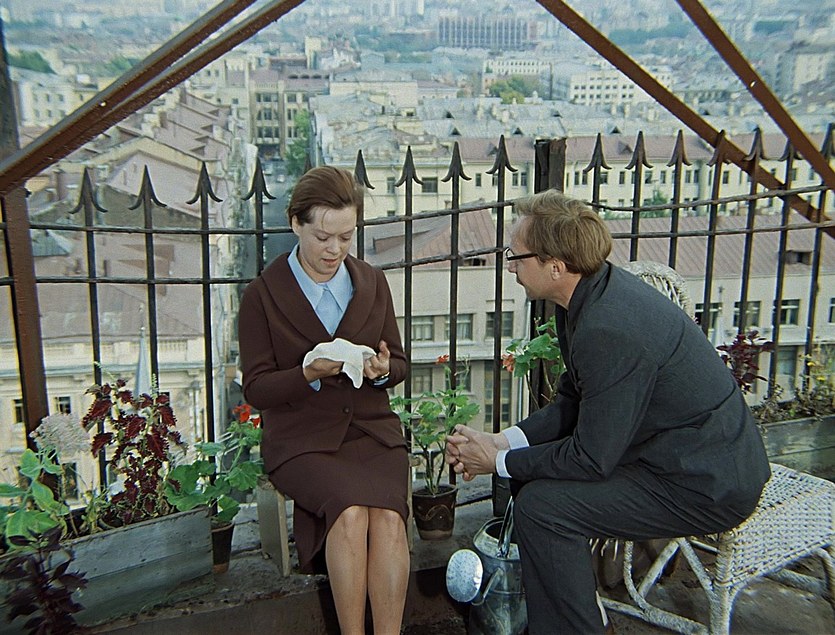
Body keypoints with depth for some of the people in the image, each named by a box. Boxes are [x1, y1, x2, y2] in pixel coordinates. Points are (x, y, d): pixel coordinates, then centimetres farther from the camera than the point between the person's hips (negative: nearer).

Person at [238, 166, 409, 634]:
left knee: (389, 518, -25)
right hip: (302, 436, -2)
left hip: (373, 429, 3)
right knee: (350, 512, -29)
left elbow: (399, 363, 15)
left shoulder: (373, 283, 11)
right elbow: (256, 389, -1)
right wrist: (309, 373, -20)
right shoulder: (262, 295, 1)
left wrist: (383, 370, -10)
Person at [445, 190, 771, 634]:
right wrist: (501, 442, -6)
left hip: (704, 485, -9)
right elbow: (571, 404, 6)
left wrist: (498, 461, -11)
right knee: (529, 467, 9)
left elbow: (591, 458, -24)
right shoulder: (592, 290, -1)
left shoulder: (610, 330, -31)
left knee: (542, 506, -19)